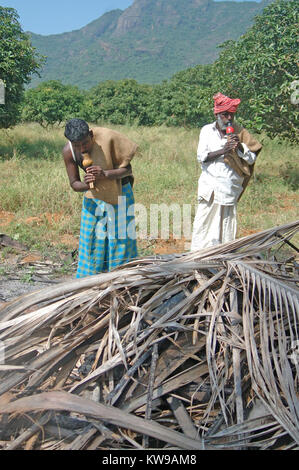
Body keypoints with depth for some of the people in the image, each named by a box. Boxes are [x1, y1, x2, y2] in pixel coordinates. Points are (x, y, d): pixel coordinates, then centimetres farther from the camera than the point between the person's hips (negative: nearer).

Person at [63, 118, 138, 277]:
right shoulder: (68, 151, -15)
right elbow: (74, 183, -6)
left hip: (119, 194, -2)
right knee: (91, 241, 4)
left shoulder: (108, 137, -24)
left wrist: (105, 174, -35)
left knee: (120, 240, 1)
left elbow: (127, 169, -17)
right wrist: (86, 185, -29)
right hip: (93, 197, 3)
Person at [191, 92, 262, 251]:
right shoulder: (207, 130, 7)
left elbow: (251, 159, 6)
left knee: (227, 226, 0)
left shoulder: (239, 132, 7)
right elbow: (201, 156, -4)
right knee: (204, 222, -1)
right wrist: (223, 150, -16)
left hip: (230, 188, 0)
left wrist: (239, 146, -12)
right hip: (209, 186, 0)